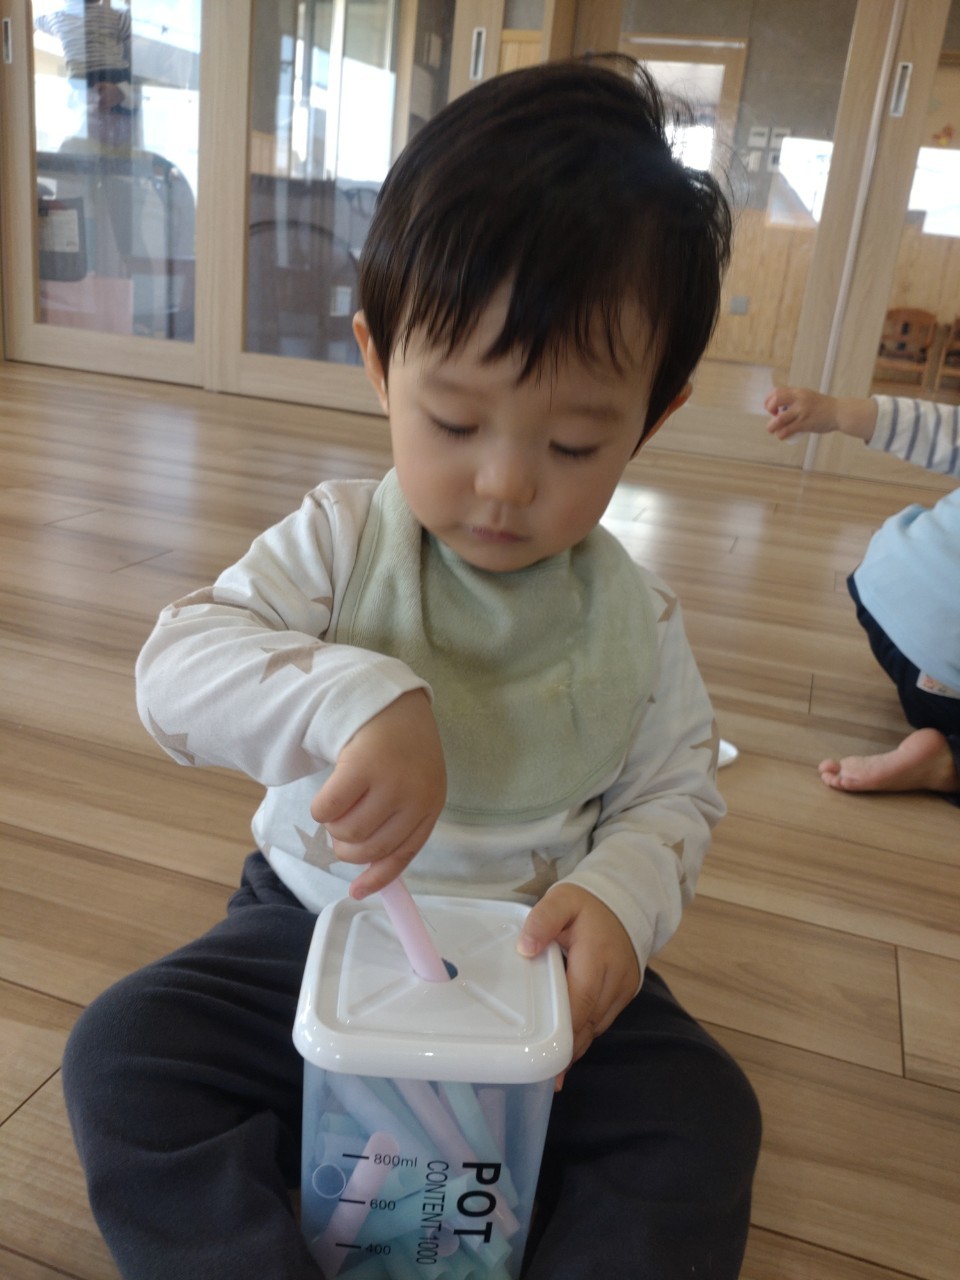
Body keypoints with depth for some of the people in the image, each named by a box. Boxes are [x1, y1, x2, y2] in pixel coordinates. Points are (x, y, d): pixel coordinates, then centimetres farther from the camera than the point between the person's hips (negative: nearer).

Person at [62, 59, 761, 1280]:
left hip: (533, 960, 1)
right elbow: (175, 670, -21)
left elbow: (673, 790, 2)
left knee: (703, 1117, -15)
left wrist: (620, 892, -21)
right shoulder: (336, 541, -11)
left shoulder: (634, 618, -7)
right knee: (121, 1054, -17)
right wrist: (358, 699, -40)